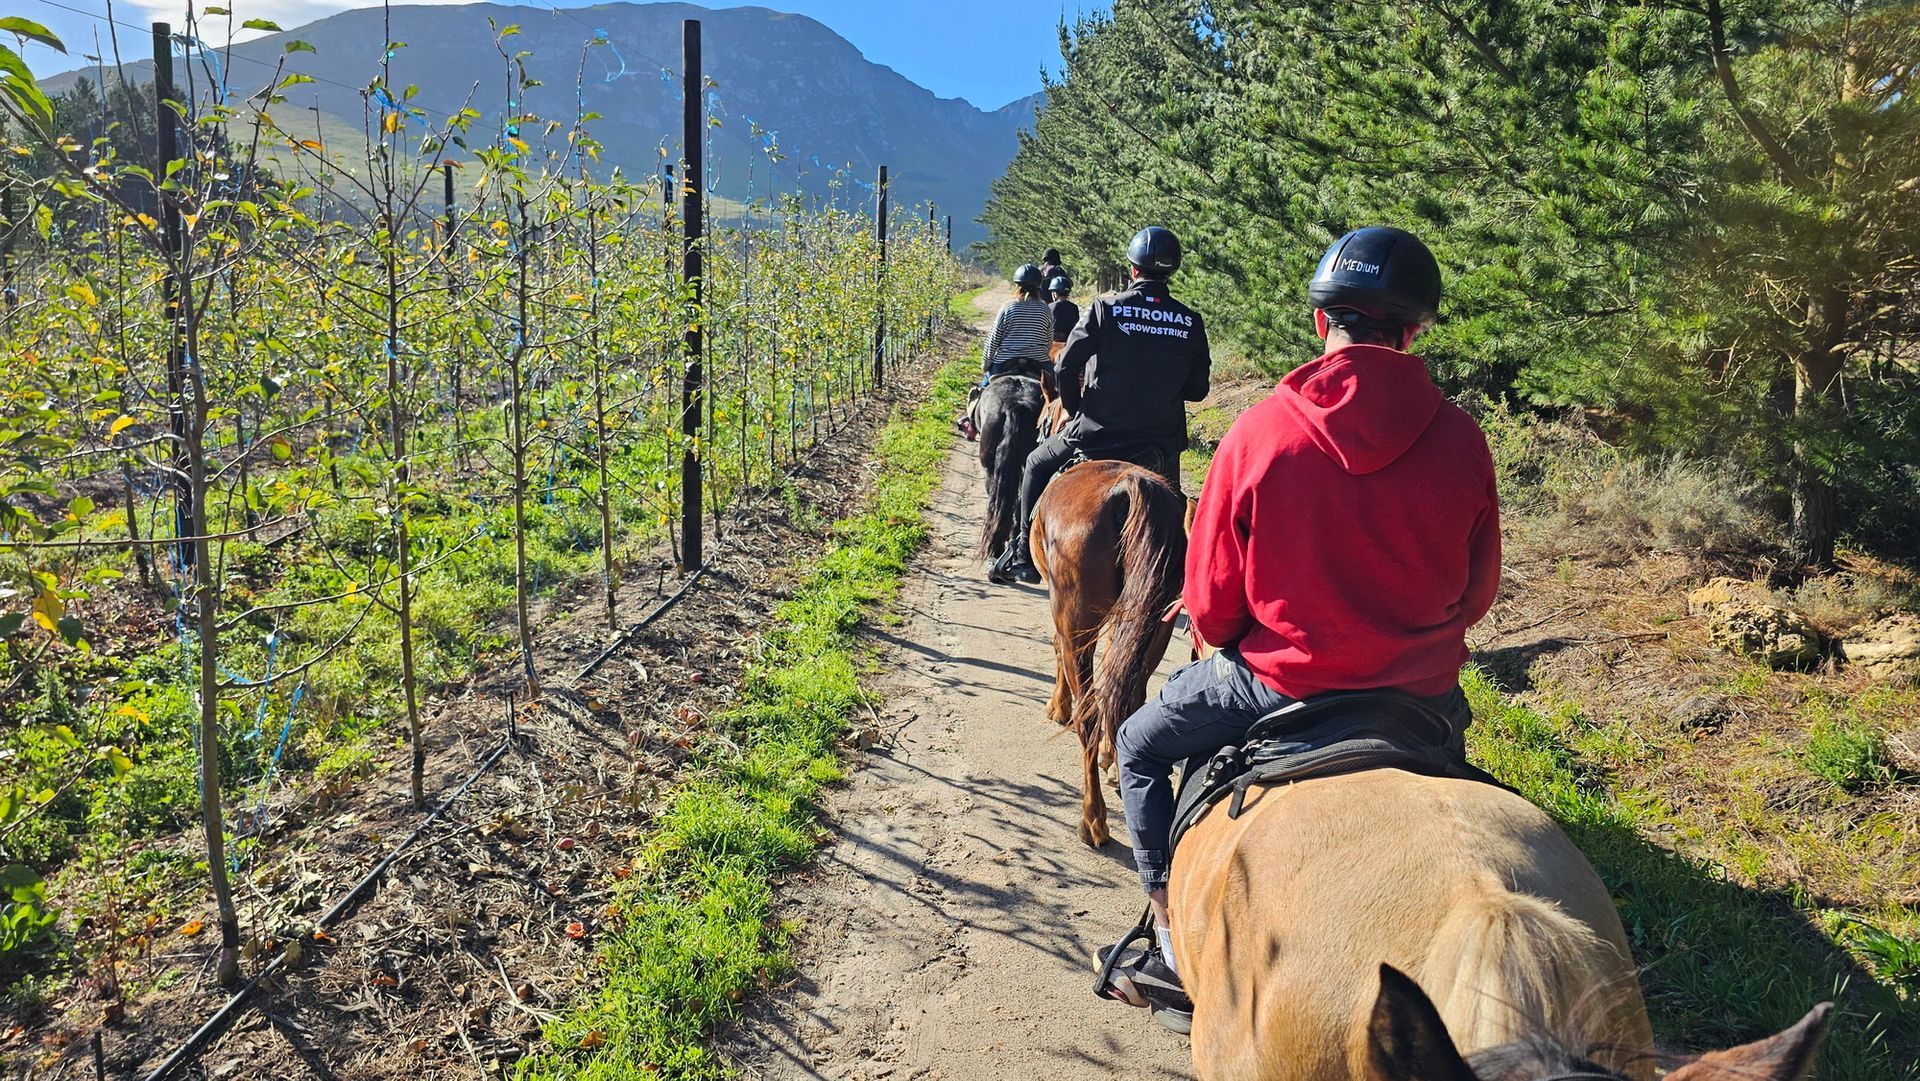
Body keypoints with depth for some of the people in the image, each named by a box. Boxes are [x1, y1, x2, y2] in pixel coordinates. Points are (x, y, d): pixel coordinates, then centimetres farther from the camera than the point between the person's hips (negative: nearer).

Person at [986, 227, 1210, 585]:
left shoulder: (1104, 308, -7)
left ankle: (1024, 554, 23)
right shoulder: (1191, 322, 1)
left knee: (1037, 465, 22)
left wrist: (1075, 410, 9)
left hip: (1098, 431, -2)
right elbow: (1198, 388, 5)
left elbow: (1065, 368, -8)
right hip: (1162, 443, 2)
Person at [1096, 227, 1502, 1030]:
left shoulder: (1258, 433, -15)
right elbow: (1478, 592, 4)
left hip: (1280, 684, -2)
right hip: (1424, 690, 3)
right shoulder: (1460, 440, -9)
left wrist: (1230, 644, 14)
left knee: (1141, 746, 21)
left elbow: (1209, 603, -8)